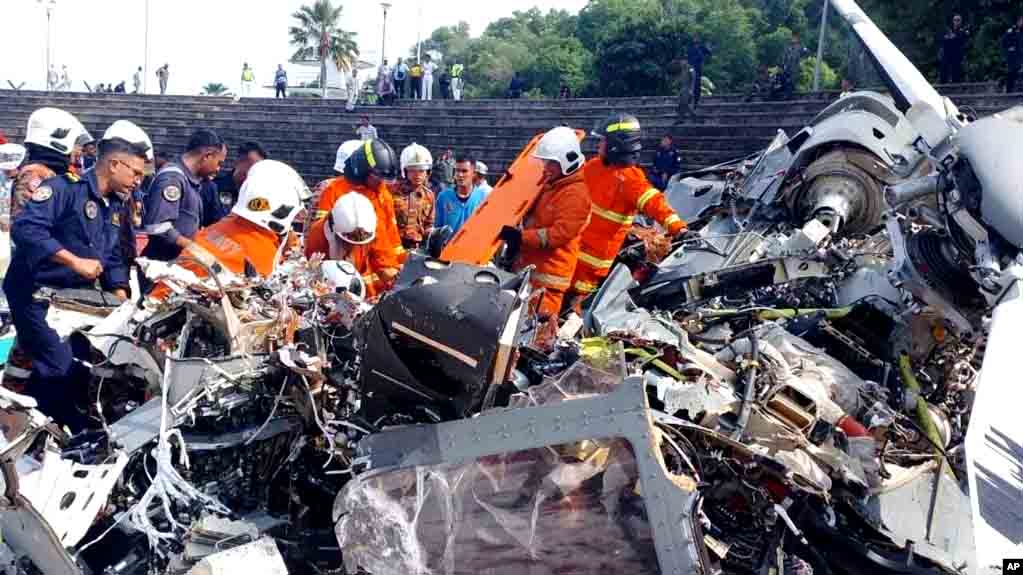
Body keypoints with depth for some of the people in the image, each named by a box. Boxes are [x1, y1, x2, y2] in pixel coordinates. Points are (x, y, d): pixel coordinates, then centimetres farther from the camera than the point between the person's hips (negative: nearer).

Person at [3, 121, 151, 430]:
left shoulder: (118, 207, 12)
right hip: (37, 294, -9)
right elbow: (25, 228, -28)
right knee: (58, 370, -13)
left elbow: (114, 258, 17)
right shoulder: (65, 187, -16)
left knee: (92, 363, 11)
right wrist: (75, 261, -29)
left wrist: (122, 301, 2)